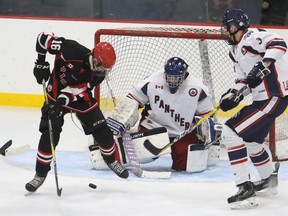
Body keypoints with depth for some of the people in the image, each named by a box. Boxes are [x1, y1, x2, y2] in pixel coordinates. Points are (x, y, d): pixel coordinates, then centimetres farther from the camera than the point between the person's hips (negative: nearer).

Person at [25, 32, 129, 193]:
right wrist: (41, 63, -23)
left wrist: (62, 102, -39)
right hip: (56, 94, -3)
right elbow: (43, 38, -23)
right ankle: (40, 174, -3)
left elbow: (77, 90, -25)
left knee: (103, 132, 1)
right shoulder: (72, 50, -30)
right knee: (49, 135, -14)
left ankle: (111, 160, 30)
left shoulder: (98, 73, -18)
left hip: (81, 97, 3)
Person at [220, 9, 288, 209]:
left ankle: (245, 188, -20)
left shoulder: (252, 37, -14)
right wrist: (233, 95, 0)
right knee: (250, 139, 29)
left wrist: (262, 67, -37)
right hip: (262, 98, 11)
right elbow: (243, 79, 18)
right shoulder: (236, 50, 17)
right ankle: (269, 178, 51)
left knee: (231, 133, -17)